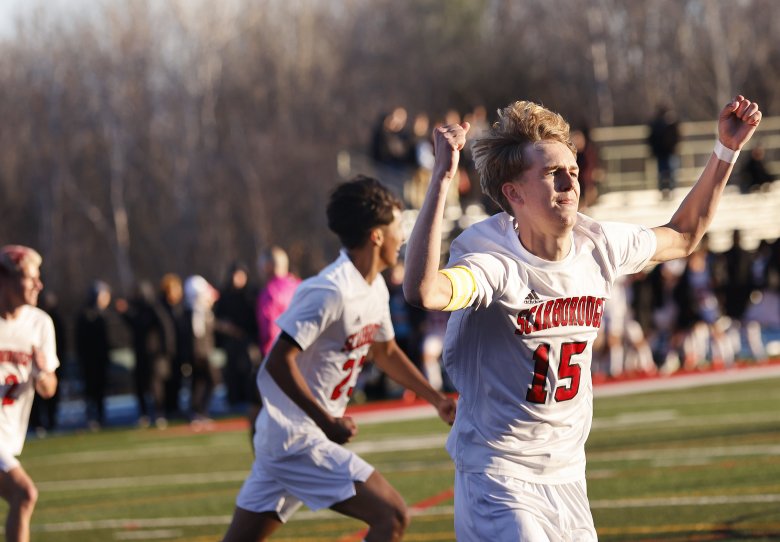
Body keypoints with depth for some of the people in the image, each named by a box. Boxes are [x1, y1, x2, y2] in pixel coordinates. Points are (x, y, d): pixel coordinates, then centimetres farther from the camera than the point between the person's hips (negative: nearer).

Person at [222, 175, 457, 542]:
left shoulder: (375, 289, 11)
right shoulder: (331, 292, -19)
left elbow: (384, 352, 28)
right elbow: (278, 362, -22)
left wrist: (437, 400, 22)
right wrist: (327, 422, -23)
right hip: (298, 440, -10)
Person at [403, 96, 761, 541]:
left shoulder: (599, 246, 1)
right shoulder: (492, 261, -20)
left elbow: (683, 237, 22)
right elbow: (423, 291, -43)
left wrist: (727, 151, 15)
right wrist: (442, 179, -44)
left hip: (568, 478, 7)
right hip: (499, 478, -7)